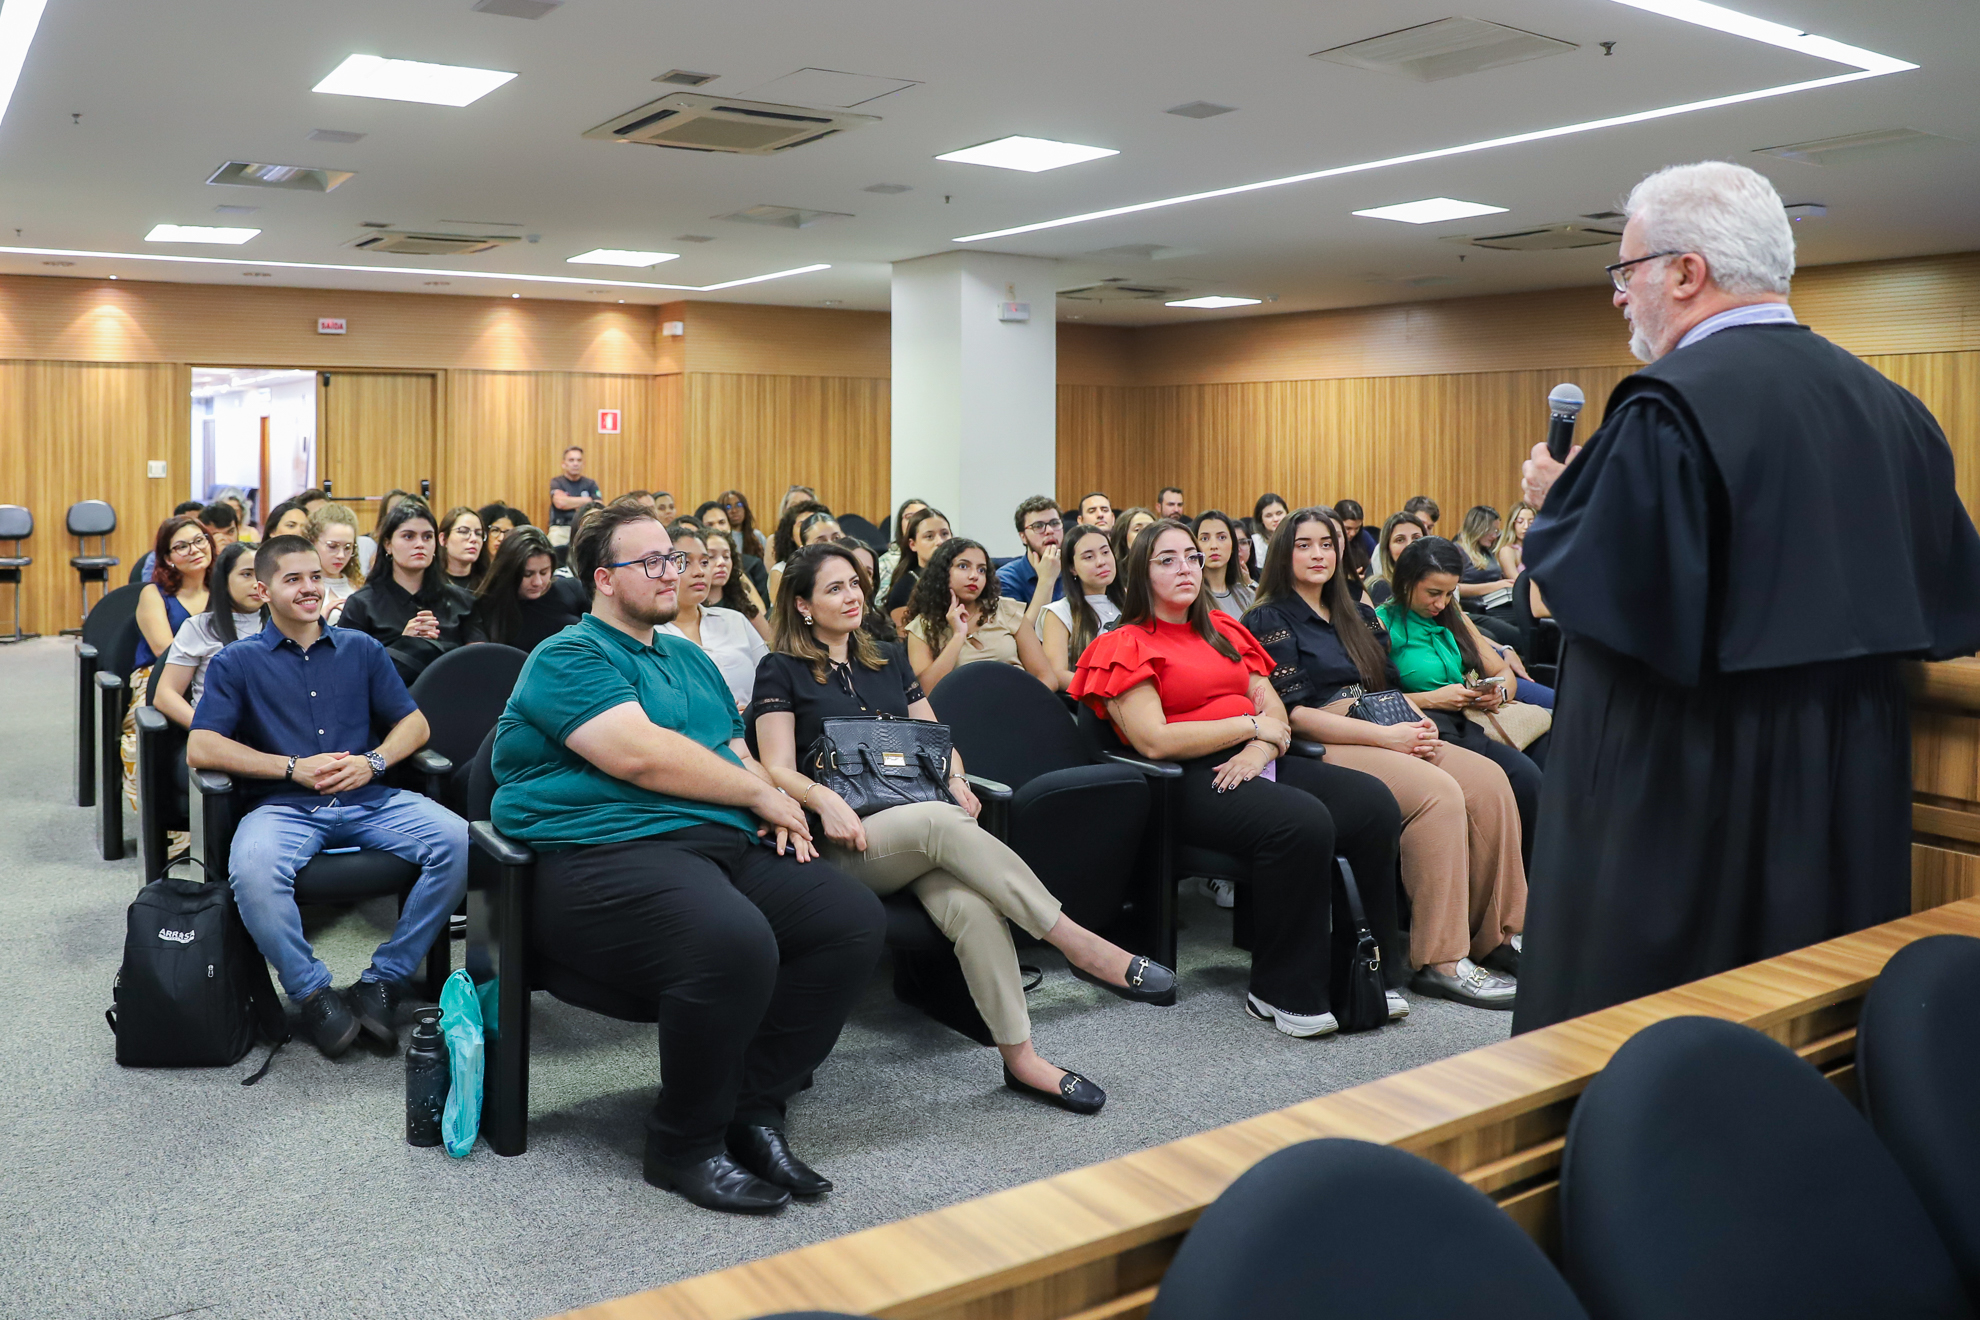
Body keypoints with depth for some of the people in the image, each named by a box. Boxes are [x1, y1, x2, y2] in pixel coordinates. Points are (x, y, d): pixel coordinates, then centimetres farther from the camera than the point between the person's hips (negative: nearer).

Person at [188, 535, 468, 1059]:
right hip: (284, 805, -2)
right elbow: (200, 748, 0)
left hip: (369, 799, 2)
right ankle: (312, 993, -13)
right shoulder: (237, 662, 11)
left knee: (458, 842, -26)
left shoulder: (361, 649, 18)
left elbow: (414, 723, 16)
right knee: (253, 870, -37)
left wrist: (372, 762, -5)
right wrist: (294, 767, -9)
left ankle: (381, 981, -12)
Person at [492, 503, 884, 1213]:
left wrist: (776, 814, 3)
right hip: (608, 853, -8)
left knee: (855, 919, -14)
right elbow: (637, 754, -16)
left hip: (727, 839, 8)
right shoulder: (567, 658, -1)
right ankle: (686, 1144, -12)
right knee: (735, 942, -36)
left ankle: (754, 1109, -2)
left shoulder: (690, 659, 27)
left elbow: (737, 753, 27)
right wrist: (762, 793, -7)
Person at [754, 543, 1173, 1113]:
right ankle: (1078, 944, -36)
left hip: (921, 821, 4)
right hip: (849, 840, -4)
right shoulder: (782, 672, 10)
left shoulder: (887, 662, 26)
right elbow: (778, 769, 0)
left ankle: (1020, 1057, -32)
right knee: (940, 821, -38)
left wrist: (955, 779, 2)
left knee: (970, 905, -31)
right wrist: (824, 800, -21)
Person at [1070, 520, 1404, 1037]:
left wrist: (1258, 751, -7)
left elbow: (1274, 709, 16)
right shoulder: (1124, 646, 2)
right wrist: (1253, 725, -5)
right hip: (1188, 781, -7)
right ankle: (1282, 993, -18)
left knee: (1373, 802, -18)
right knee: (1302, 823, -33)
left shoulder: (1223, 630, 23)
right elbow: (1155, 741, -11)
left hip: (1251, 763, 7)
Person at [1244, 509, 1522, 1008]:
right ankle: (1440, 962, -27)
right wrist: (1384, 736, -16)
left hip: (1386, 737, 7)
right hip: (1322, 747, -7)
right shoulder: (1271, 620, 0)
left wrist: (1419, 724, -2)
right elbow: (1292, 712, -10)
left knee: (1489, 780, -17)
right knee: (1439, 792, -29)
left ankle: (1498, 935, -12)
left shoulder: (1357, 615, 23)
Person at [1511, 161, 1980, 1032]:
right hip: (1847, 797, 8)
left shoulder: (1670, 407, -17)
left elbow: (1602, 593, -21)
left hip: (1681, 802, -8)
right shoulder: (1886, 403, 8)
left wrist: (1552, 501, -4)